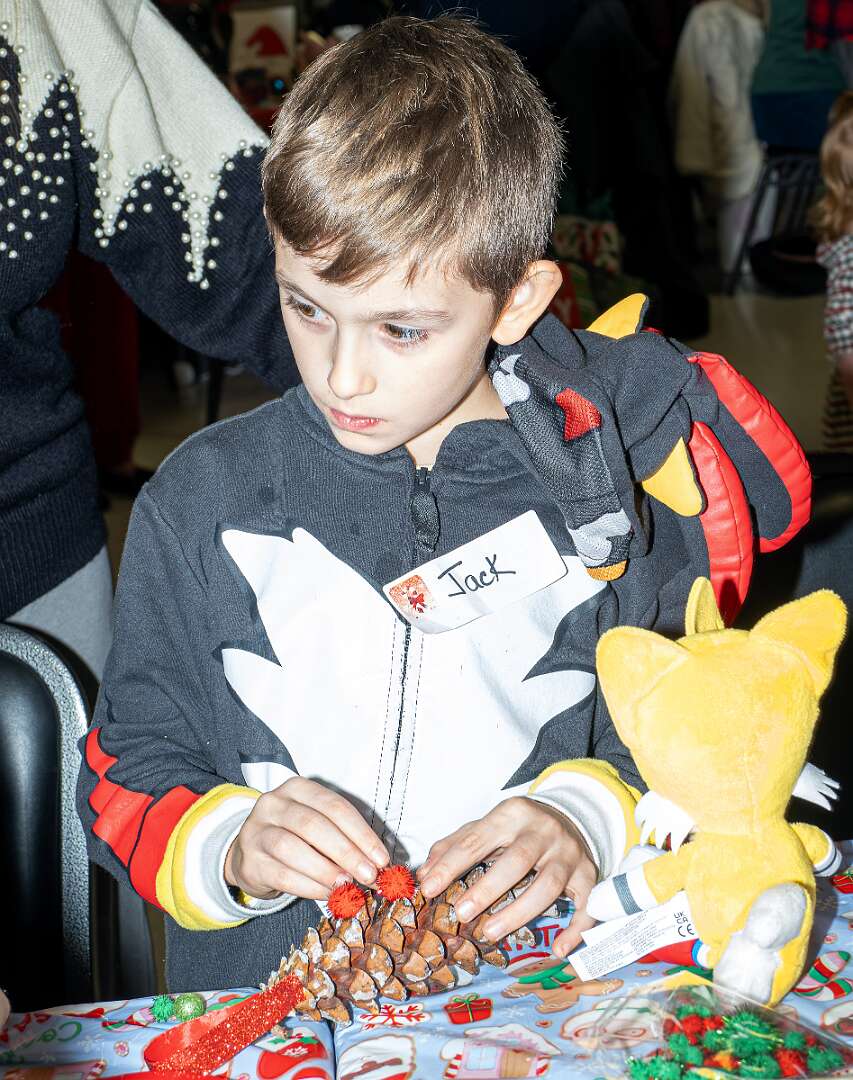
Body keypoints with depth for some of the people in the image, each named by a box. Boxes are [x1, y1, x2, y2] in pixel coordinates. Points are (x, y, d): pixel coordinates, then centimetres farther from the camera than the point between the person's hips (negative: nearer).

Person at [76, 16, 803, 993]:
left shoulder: (612, 482, -1)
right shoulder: (203, 503, 0)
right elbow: (129, 779, 4)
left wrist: (591, 813, -11)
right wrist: (229, 846, -14)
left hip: (539, 992, -1)